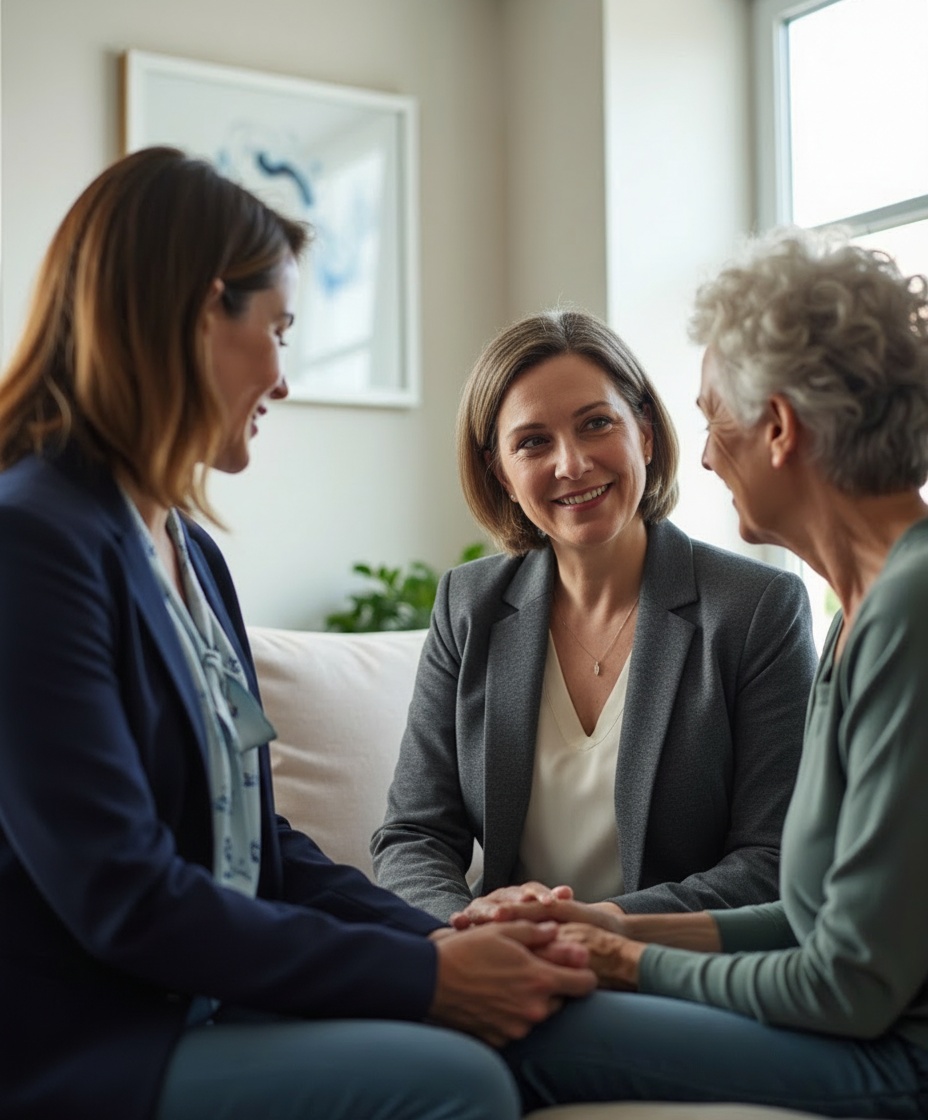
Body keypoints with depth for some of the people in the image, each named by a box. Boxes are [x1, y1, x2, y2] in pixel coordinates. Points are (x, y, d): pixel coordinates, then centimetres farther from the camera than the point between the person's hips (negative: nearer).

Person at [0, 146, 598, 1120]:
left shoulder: (187, 550, 12)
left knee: (508, 1028, -9)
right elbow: (121, 895, -20)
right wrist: (424, 975, -17)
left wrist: (438, 941, -4)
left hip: (193, 1004, 8)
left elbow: (254, 843, 10)